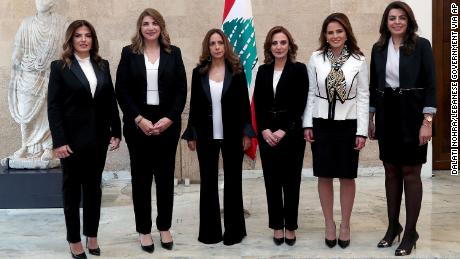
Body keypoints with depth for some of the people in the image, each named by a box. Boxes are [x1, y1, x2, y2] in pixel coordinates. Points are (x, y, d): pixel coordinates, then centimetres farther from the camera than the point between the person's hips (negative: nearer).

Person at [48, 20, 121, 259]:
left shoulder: (102, 65, 7)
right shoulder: (60, 67, -4)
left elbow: (111, 101, 9)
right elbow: (53, 106, -8)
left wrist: (116, 131, 4)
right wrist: (59, 141, -15)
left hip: (98, 137, 4)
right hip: (73, 138, -3)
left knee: (94, 187, 12)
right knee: (72, 189, 8)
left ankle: (92, 235, 25)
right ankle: (74, 240, 20)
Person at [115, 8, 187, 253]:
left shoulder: (173, 53, 5)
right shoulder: (129, 53, 2)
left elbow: (181, 90, 1)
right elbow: (121, 90, -3)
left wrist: (169, 118, -11)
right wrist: (139, 119, -13)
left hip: (167, 124, 1)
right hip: (138, 125, -1)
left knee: (165, 176, 8)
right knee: (141, 177, 7)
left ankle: (164, 227, 22)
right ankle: (144, 230, 18)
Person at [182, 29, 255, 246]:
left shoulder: (236, 70, 0)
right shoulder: (199, 72, 4)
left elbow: (244, 103, 0)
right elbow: (194, 105, 5)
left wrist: (246, 132, -5)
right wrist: (191, 134, 3)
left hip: (232, 134, -1)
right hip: (206, 135, 2)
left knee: (233, 180, 8)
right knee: (208, 182, 7)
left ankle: (234, 229, 19)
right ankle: (210, 230, 18)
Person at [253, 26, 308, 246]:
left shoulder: (299, 69, -2)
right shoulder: (262, 71, 8)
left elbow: (300, 105, -7)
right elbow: (257, 105, 5)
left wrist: (284, 131, -14)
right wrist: (264, 130, -8)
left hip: (291, 133, -3)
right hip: (266, 133, 3)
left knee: (290, 180, 3)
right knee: (271, 180, 6)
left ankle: (290, 226, 15)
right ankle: (277, 226, 17)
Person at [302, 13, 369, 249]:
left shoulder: (358, 60, -4)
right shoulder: (316, 58, 0)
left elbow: (363, 97, -3)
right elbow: (310, 93, 4)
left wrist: (362, 131, -6)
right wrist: (307, 124, 0)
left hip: (348, 125, -1)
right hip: (321, 124, 1)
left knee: (347, 177, 8)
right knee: (324, 176, 7)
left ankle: (345, 225, 23)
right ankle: (329, 224, 22)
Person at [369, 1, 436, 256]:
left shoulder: (421, 45, -5)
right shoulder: (378, 48, 7)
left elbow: (430, 85, -8)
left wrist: (427, 121, -14)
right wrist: (370, 118, 9)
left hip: (411, 115, -4)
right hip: (386, 115, 4)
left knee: (410, 172, 0)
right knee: (391, 171, 11)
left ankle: (410, 232, 10)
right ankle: (393, 225, 24)